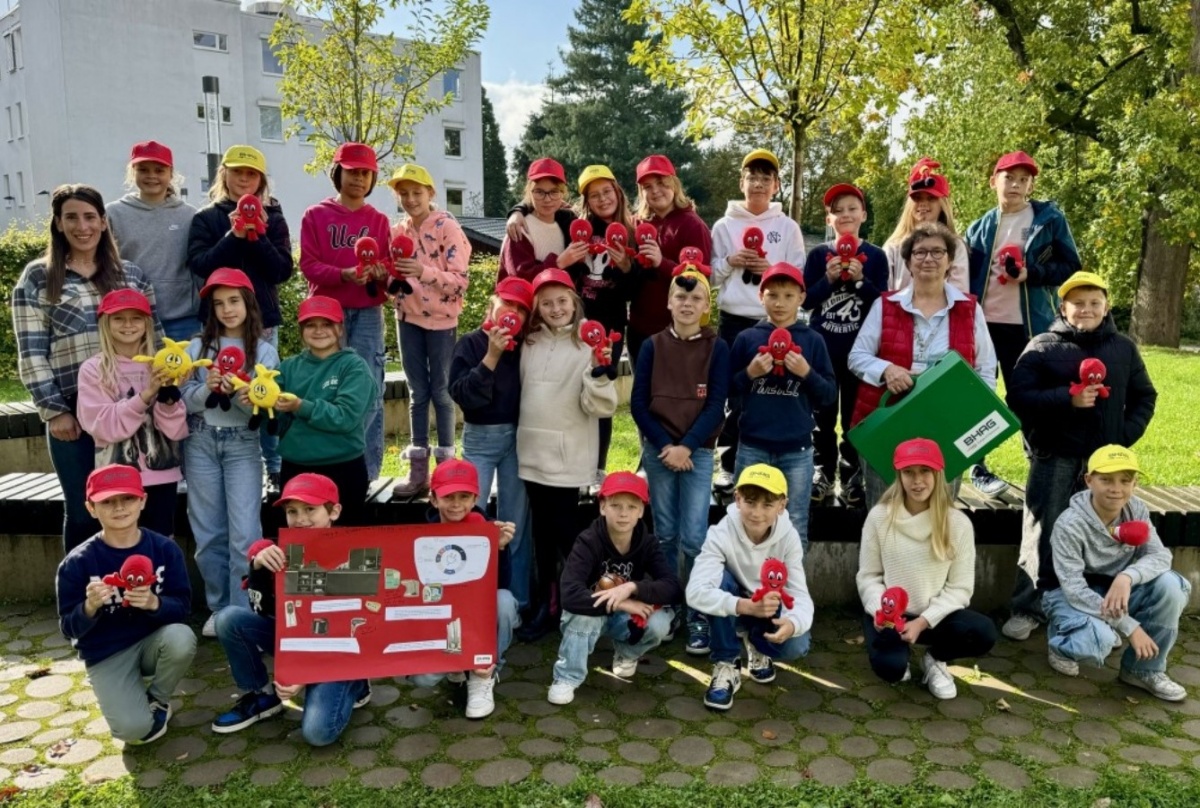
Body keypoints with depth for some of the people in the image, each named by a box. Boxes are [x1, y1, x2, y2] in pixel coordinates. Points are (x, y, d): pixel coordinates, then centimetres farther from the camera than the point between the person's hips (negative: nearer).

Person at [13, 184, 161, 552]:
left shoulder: (132, 274, 11)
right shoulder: (37, 278, 4)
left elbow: (154, 338, 11)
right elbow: (31, 354, 0)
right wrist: (53, 410, -7)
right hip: (73, 411, -2)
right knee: (83, 512, 5)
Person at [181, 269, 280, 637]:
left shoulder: (264, 351, 0)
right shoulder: (198, 346, 5)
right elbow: (184, 399, 0)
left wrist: (238, 393, -22)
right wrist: (207, 388, -18)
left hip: (242, 445, -2)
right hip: (201, 443, 2)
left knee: (244, 533, -5)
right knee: (208, 532, 9)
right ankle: (218, 608, 22)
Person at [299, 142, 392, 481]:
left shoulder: (378, 221, 12)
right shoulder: (316, 216, 7)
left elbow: (388, 267, 10)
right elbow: (308, 264, -1)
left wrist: (381, 273, -15)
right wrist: (344, 274, -19)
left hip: (368, 314, 1)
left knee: (369, 393, -4)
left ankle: (366, 471, 2)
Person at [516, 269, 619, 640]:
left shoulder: (588, 345, -8)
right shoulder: (529, 343, 7)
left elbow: (601, 406, -13)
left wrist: (599, 372, -29)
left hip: (567, 455, -5)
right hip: (532, 452, 5)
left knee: (564, 530, 0)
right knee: (542, 530, 13)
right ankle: (547, 604, 24)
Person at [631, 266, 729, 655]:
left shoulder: (717, 349, 0)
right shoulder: (652, 346, 3)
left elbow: (716, 405, -5)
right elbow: (638, 403, 0)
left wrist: (686, 447, -14)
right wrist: (665, 445, -10)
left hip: (698, 452, -1)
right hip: (657, 450, 2)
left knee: (694, 537, -5)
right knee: (665, 535, 8)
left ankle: (698, 618, 4)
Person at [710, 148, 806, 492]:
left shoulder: (788, 227, 6)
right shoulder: (724, 225, 7)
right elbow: (709, 276, 7)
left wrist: (771, 270, -13)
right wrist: (729, 262, -10)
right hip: (733, 321, 1)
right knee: (733, 394, 4)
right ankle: (730, 465, 15)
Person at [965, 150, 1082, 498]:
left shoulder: (1050, 219, 4)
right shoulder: (980, 227, 10)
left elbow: (1072, 268, 2)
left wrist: (1032, 273, -14)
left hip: (1027, 325, -2)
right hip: (982, 323, 2)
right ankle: (978, 469, 16)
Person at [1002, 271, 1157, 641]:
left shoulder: (1124, 348, 9)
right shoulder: (1043, 346, -1)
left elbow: (1144, 397, 16)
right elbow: (1018, 397, -9)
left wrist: (1126, 435, 1)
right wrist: (1068, 399, -19)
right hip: (1054, 458, -2)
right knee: (1042, 535, 2)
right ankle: (1026, 609, 10)